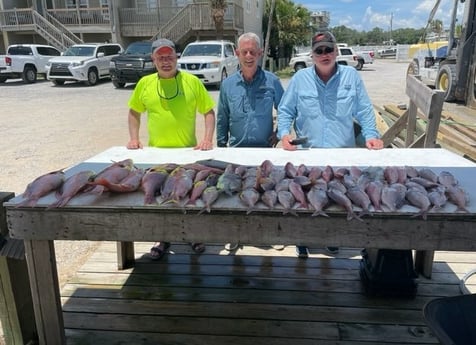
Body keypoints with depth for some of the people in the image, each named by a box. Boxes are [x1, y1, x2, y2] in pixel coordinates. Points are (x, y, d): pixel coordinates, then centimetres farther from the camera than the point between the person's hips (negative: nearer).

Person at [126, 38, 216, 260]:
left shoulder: (192, 81, -3)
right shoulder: (145, 83, 3)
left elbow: (209, 111, 0)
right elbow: (134, 112, 14)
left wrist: (208, 138, -12)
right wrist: (134, 138, 2)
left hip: (188, 151, -2)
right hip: (156, 152, 2)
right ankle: (163, 239, 29)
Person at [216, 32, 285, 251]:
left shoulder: (271, 81, -4)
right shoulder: (228, 84, 1)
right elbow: (222, 119, 6)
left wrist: (279, 133, -3)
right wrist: (221, 146, 6)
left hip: (266, 149, -1)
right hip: (237, 149, 2)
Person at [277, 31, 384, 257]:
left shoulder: (351, 76, 3)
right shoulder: (300, 78, 2)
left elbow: (364, 111, 6)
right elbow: (285, 110, 5)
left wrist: (371, 134, -7)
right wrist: (284, 133, -11)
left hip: (343, 154, 1)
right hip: (306, 154, 0)